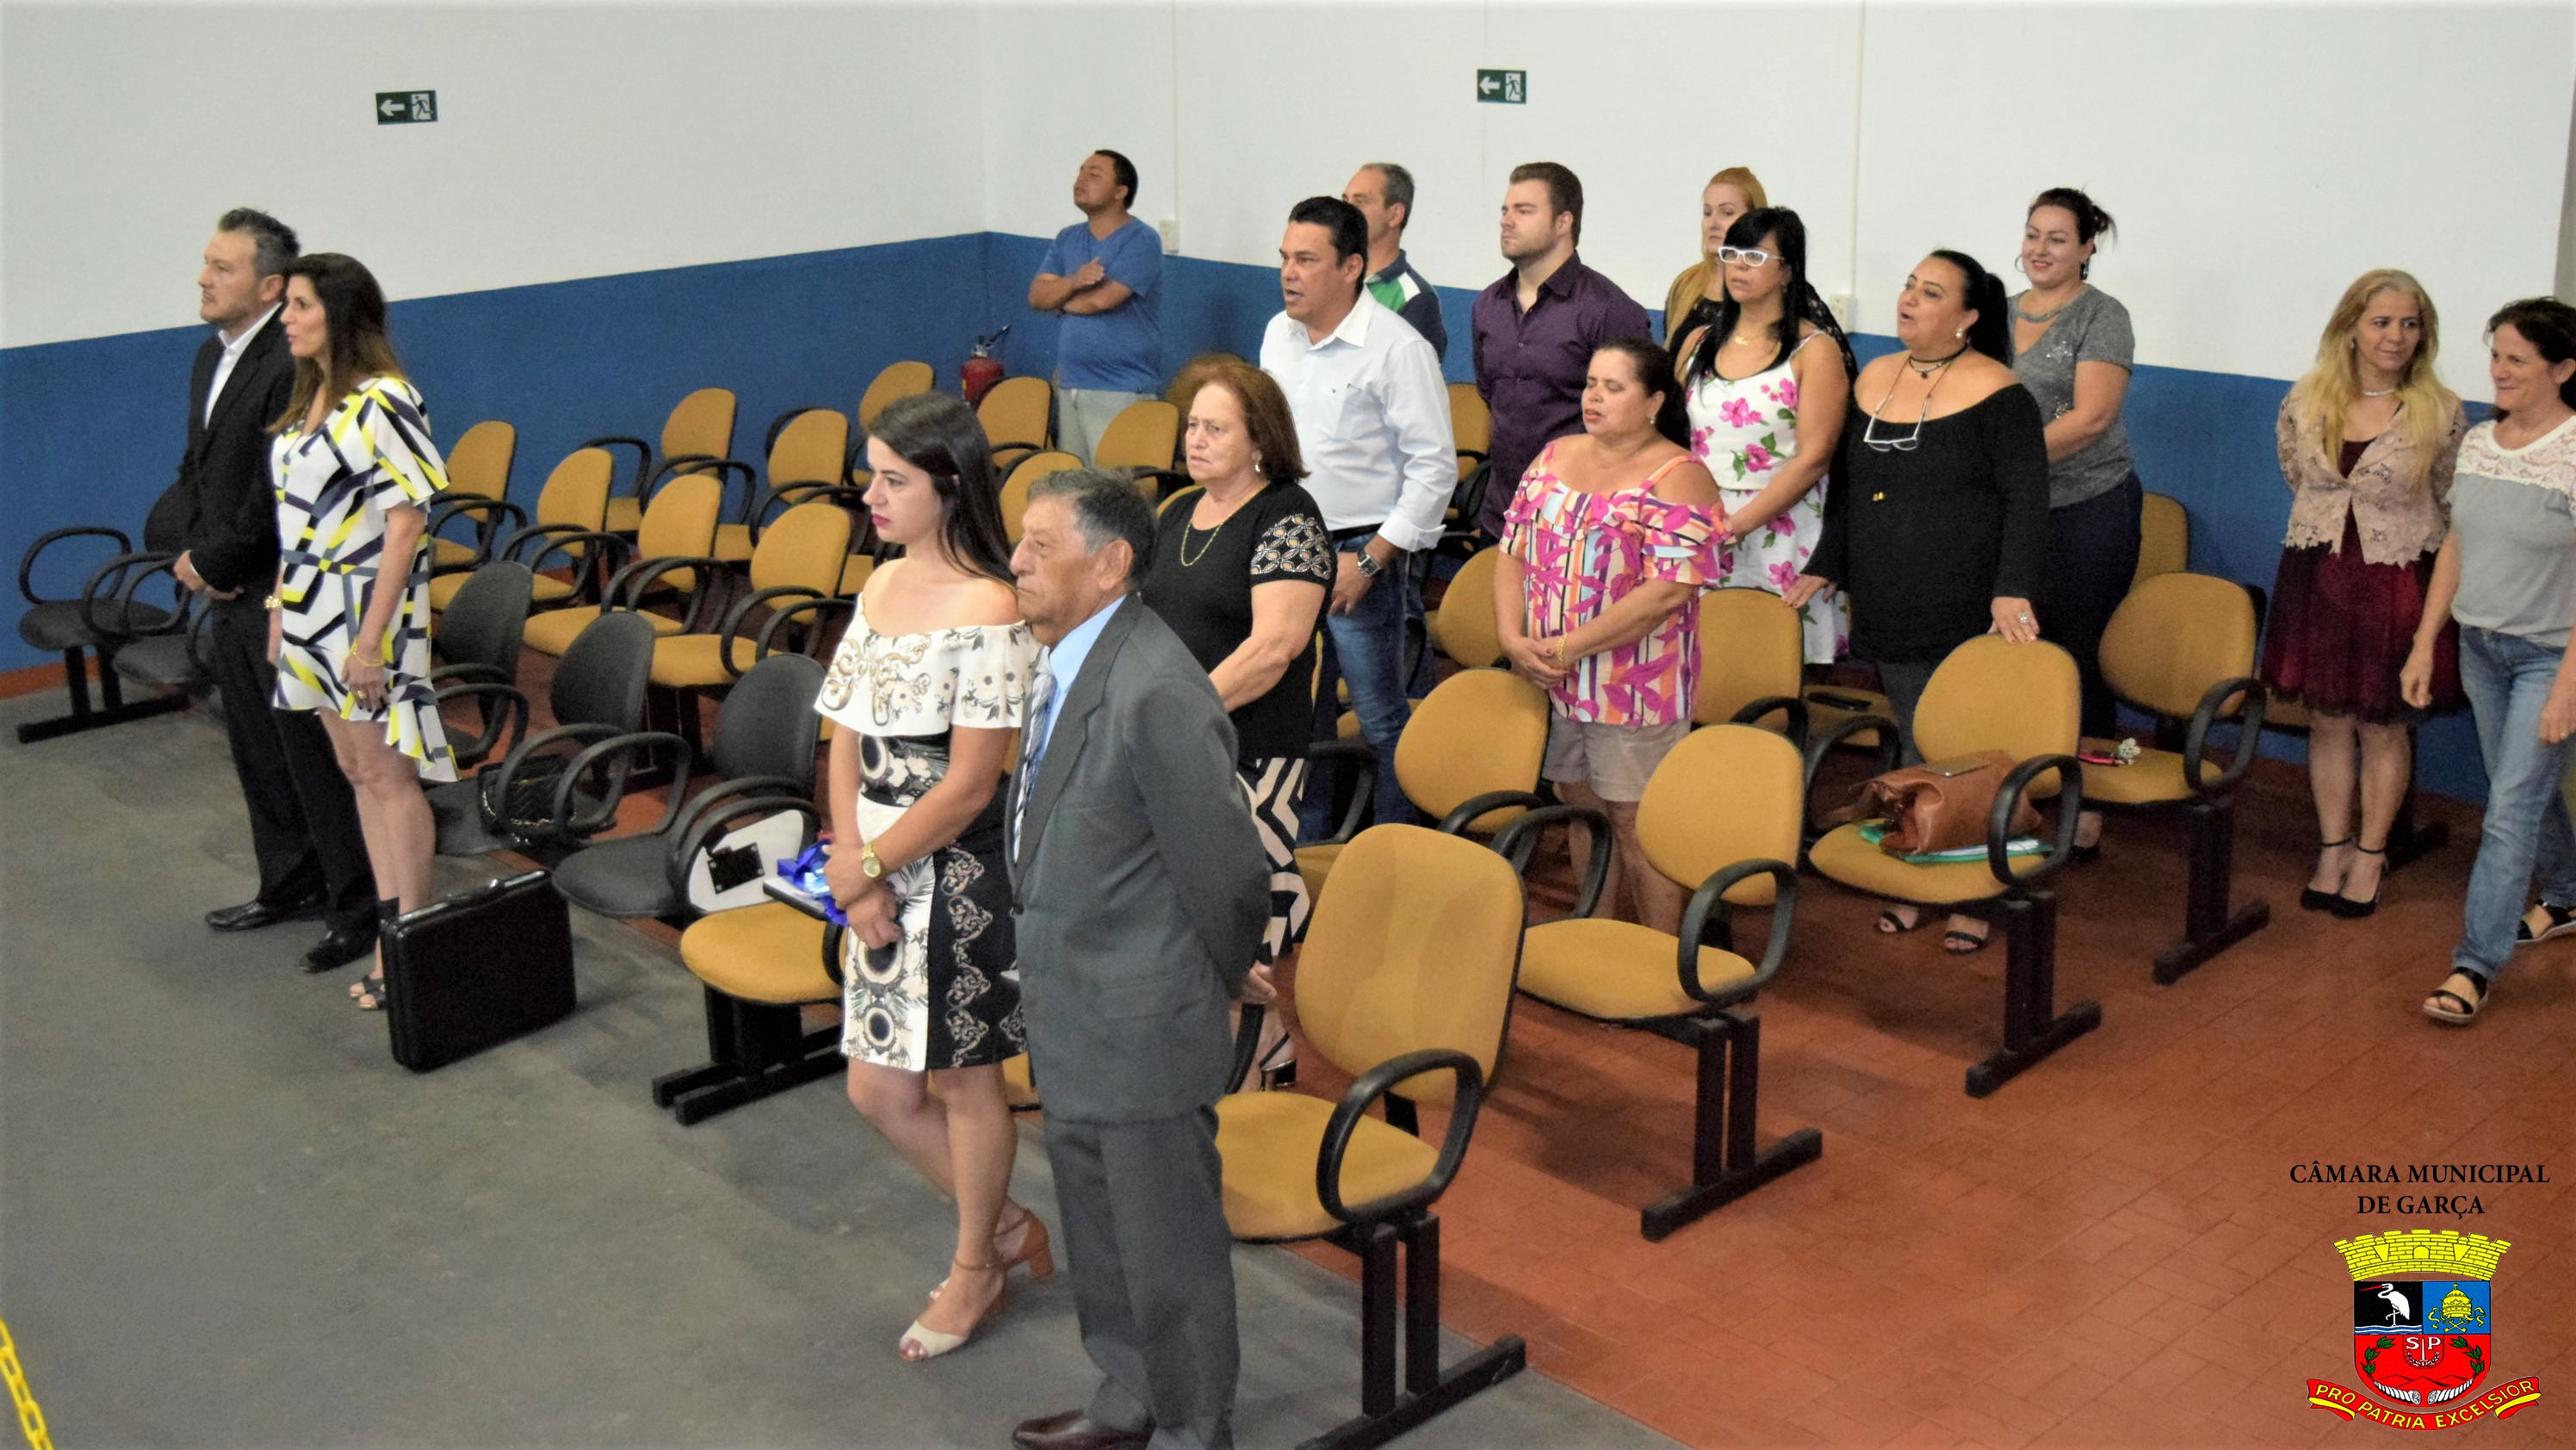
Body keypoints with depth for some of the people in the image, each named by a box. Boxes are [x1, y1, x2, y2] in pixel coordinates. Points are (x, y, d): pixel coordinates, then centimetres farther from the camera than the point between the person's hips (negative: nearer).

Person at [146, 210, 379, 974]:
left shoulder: (293, 366, -20)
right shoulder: (211, 355, 12)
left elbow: (276, 494, -22)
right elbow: (197, 466, 17)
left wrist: (217, 563, -12)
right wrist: (188, 552, 2)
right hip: (227, 595, 10)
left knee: (316, 759, -2)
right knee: (258, 754, 19)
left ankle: (358, 909, 9)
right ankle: (289, 883, 34)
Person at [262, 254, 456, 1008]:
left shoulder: (382, 402, -15)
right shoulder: (309, 399, 10)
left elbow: (406, 521, -18)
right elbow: (295, 515, 15)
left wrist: (371, 635, -20)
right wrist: (280, 608, 13)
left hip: (366, 605, -9)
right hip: (311, 607, 9)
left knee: (387, 774, -2)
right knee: (356, 771, 11)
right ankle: (393, 931, 18)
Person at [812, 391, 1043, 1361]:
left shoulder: (987, 611, -18)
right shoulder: (882, 588, 6)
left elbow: (969, 784, -19)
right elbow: (847, 742, 6)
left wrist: (867, 865, -12)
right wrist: (854, 873, -5)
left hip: (957, 870, -8)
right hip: (882, 870, 8)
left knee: (964, 1081, 10)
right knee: (877, 1089, 14)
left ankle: (976, 1268, 32)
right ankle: (1007, 1225, 36)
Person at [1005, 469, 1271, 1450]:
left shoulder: (1156, 695, -27)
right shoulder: (1068, 661, 3)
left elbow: (1227, 871, -21)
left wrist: (1214, 988, -5)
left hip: (1141, 1031, -10)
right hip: (1072, 1021, 10)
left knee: (1167, 1244, 9)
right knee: (1098, 1226, 25)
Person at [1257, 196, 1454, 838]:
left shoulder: (1397, 348, -15)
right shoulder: (1279, 333, 7)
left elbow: (1434, 467, -15)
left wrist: (1370, 559, -16)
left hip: (1359, 552, -7)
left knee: (1382, 718, 2)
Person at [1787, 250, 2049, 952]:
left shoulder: (1995, 392, -7)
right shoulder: (1873, 379, 12)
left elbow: (2027, 497, -11)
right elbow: (1847, 487, 20)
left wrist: (2013, 590, -20)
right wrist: (1825, 567, 17)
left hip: (1968, 616, -5)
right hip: (1890, 611, 6)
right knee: (1915, 745, 11)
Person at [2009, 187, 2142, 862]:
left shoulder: (2101, 316, -4)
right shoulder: (2002, 313, 14)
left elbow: (2091, 417, -15)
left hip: (2088, 509, -5)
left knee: (2079, 655, -2)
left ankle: (2085, 811, 8)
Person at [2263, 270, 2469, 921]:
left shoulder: (2440, 413, -8)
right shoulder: (2305, 402, -1)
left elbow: (2452, 507, 3)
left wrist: (2393, 542, 7)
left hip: (2398, 585, -2)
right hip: (2318, 578, 2)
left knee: (2383, 725, 8)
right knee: (2327, 720, 10)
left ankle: (2370, 856, 21)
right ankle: (2332, 848, 24)